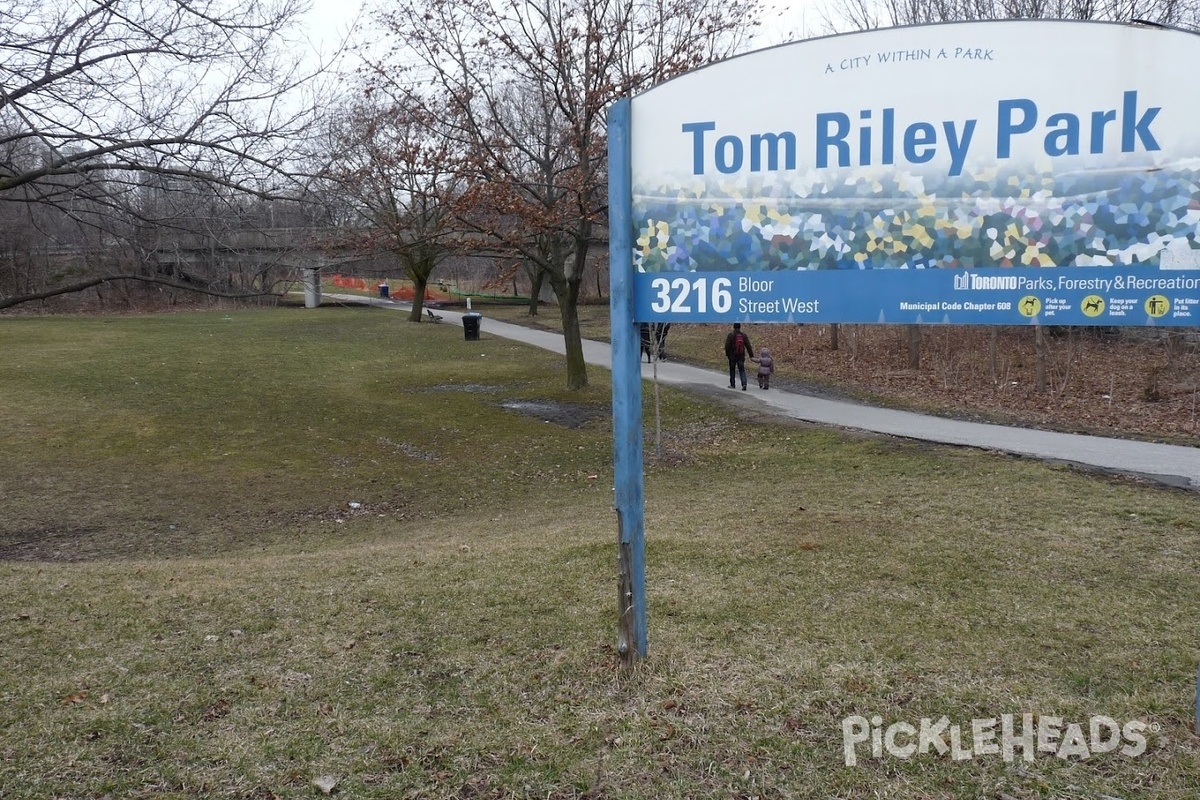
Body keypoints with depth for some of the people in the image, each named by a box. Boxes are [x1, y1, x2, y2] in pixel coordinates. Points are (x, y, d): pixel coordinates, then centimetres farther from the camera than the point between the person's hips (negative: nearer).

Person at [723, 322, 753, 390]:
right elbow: (748, 346, 3)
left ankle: (732, 384, 17)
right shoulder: (744, 335, 3)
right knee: (742, 370, 2)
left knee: (732, 370, 11)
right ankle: (744, 384, -15)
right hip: (741, 356, 2)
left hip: (732, 356, -2)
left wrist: (727, 354, -2)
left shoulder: (730, 335, -8)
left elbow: (727, 346, -11)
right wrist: (751, 356, 6)